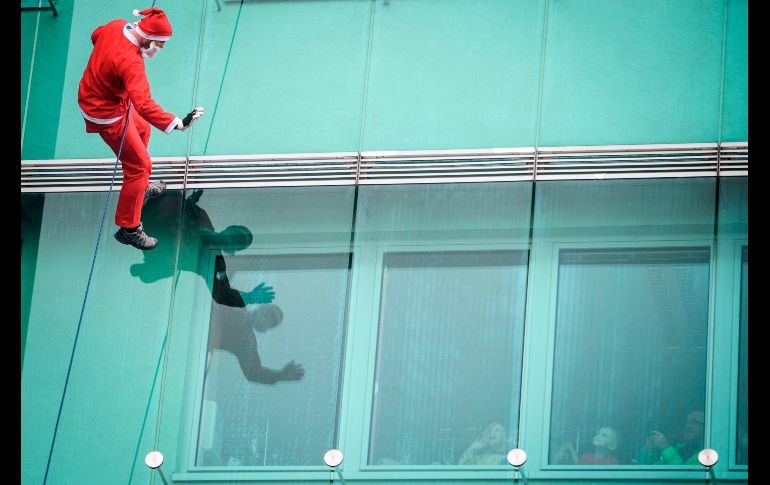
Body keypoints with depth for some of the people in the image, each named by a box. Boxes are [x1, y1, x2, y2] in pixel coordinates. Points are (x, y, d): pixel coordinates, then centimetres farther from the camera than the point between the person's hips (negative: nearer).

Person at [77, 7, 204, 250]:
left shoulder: (115, 26, -12)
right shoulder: (131, 61, -38)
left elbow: (96, 36, 13)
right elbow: (144, 104, -48)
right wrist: (177, 123, -55)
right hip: (107, 115, -10)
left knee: (142, 129, 32)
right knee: (140, 164, -1)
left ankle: (140, 187, 52)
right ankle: (128, 228, 9)